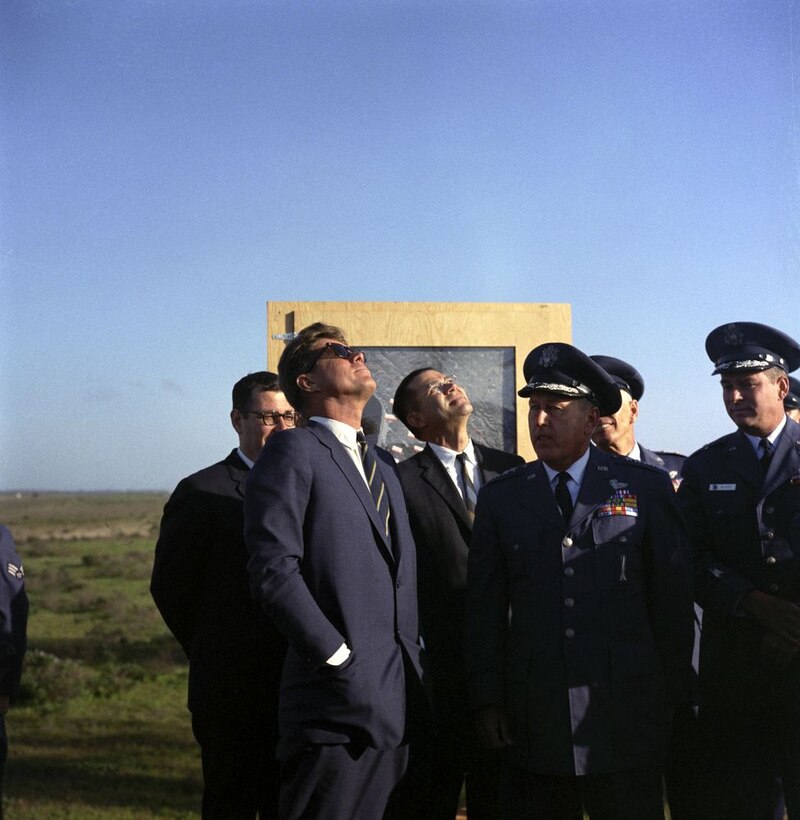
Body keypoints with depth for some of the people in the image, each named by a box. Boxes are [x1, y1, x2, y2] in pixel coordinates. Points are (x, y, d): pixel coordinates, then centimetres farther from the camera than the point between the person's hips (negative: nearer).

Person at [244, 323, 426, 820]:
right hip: (337, 706, -7)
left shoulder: (383, 466, 22)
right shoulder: (294, 452, -5)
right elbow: (273, 571, -14)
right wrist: (338, 656, -15)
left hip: (397, 705, 7)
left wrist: (413, 660, 12)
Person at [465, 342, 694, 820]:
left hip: (627, 722, -1)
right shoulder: (501, 498, 9)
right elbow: (485, 607, 8)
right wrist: (487, 700, 3)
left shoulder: (646, 488, 4)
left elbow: (675, 597, 5)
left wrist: (674, 695, 3)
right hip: (533, 722, 2)